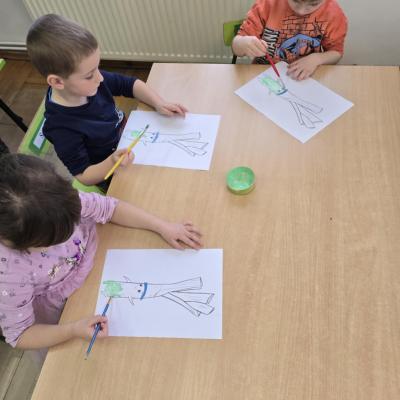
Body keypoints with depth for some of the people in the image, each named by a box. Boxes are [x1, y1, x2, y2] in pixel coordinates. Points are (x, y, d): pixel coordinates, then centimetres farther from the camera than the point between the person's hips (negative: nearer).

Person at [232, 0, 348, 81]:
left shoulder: (334, 13, -10)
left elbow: (336, 52, 3)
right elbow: (236, 47, -11)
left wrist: (316, 59, -17)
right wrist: (244, 43, -33)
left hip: (304, 82, 0)